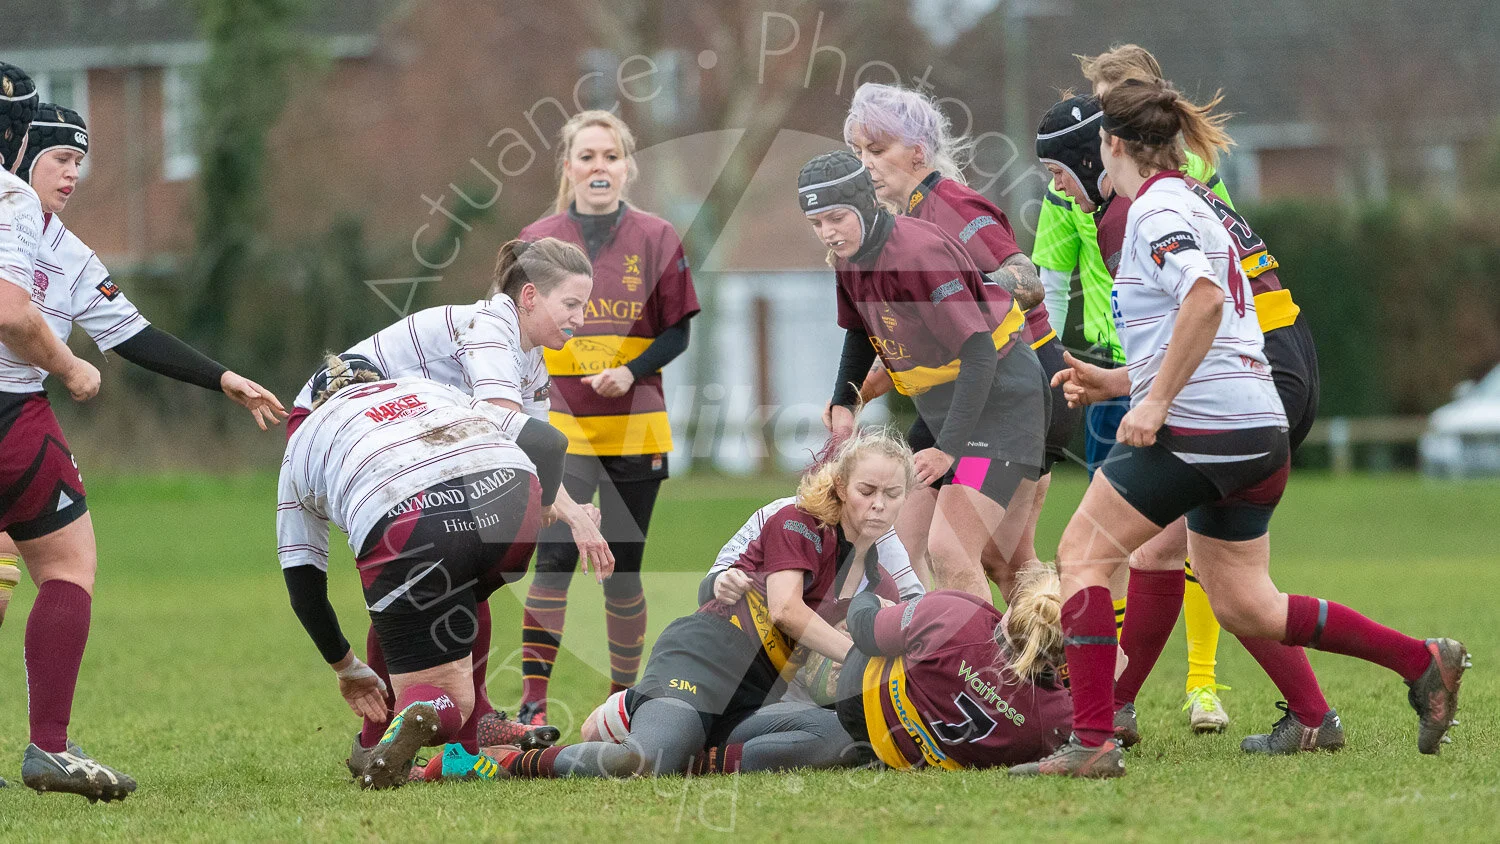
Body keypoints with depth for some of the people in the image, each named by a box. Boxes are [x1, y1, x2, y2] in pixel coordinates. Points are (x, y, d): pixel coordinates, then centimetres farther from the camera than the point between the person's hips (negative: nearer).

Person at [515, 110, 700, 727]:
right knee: (555, 560, -13)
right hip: (561, 428, -1)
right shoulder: (538, 241, 3)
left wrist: (631, 372, -13)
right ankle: (533, 704, -12)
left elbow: (677, 333, 4)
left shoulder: (656, 239, 2)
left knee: (623, 571, 7)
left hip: (635, 430, 1)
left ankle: (624, 696, 20)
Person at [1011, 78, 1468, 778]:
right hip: (1257, 433, 9)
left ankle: (1092, 741, -12)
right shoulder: (1196, 208, 22)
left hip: (1198, 429, -9)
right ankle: (1423, 662, 16)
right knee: (1247, 608, 15)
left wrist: (1156, 401, -24)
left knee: (1081, 557, -4)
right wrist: (1114, 382, 30)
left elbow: (1204, 297, -25)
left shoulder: (1157, 209, -8)